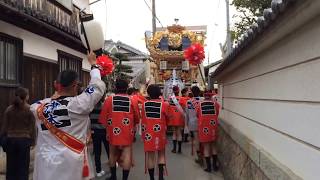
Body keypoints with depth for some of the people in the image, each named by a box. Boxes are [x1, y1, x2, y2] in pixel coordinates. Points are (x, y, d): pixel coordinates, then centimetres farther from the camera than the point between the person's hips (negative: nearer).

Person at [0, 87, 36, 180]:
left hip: (10, 139, 3)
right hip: (24, 140, -3)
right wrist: (33, 140, 2)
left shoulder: (9, 109, 2)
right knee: (23, 166, 5)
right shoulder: (29, 109, -5)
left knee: (11, 166, 11)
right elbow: (32, 127, -5)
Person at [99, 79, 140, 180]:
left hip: (113, 131, 2)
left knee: (113, 153, 18)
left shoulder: (109, 99, -3)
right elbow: (137, 118, 6)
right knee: (127, 155, 4)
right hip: (127, 132, -1)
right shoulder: (132, 101, -4)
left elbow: (103, 117, 2)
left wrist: (107, 127, 16)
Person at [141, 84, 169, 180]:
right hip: (160, 132, -1)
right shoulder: (164, 104, -9)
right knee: (161, 154, 16)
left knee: (150, 156, 9)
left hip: (148, 133, 1)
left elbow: (142, 119, 5)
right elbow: (167, 118, 1)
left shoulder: (144, 104, -2)